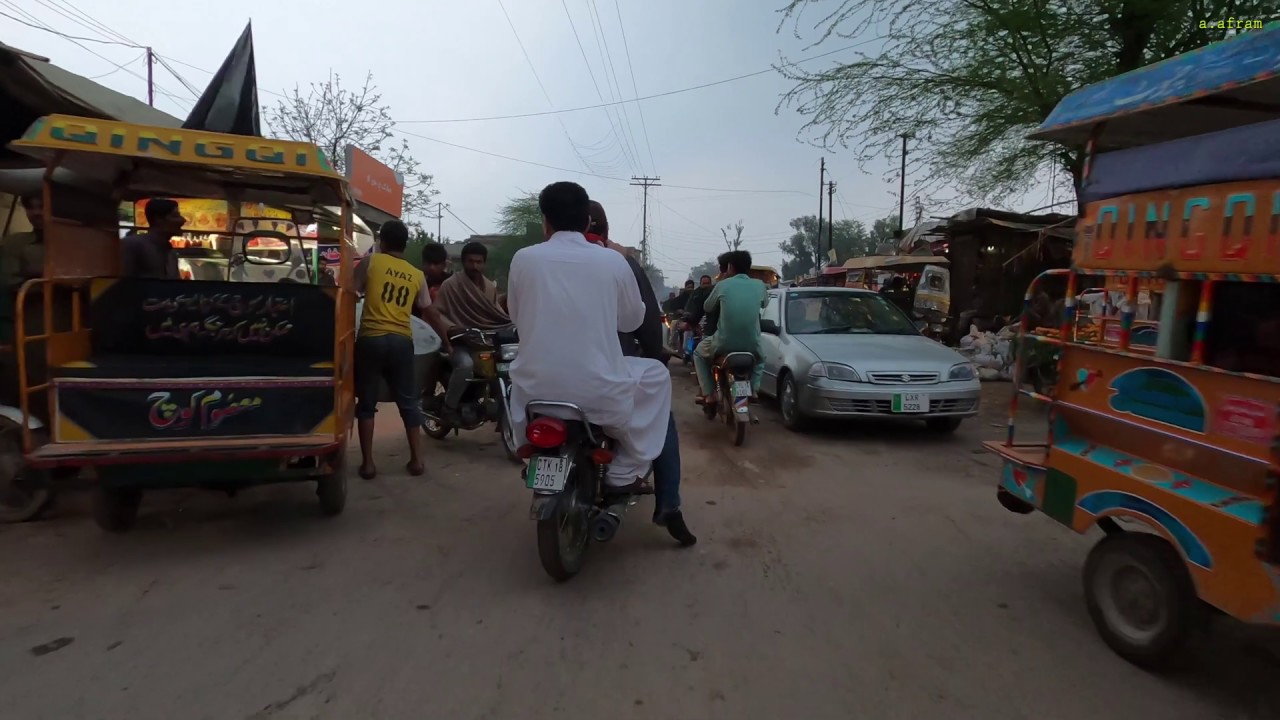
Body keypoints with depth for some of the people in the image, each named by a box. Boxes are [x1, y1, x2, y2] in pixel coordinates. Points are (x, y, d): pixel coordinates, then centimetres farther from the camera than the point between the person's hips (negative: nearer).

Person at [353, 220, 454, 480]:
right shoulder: (417, 275, 13)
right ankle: (416, 459, 13)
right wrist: (447, 341, 26)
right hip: (401, 341, 2)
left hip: (371, 338, -2)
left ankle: (367, 463, 11)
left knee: (367, 402, 9)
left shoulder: (370, 261, 5)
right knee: (408, 402, 13)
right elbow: (431, 314, 16)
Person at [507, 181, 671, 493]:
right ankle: (624, 472, 20)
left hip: (536, 391, 3)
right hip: (600, 395, -2)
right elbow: (632, 320, 12)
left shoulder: (523, 258, -1)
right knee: (657, 374, 25)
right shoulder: (613, 261, -3)